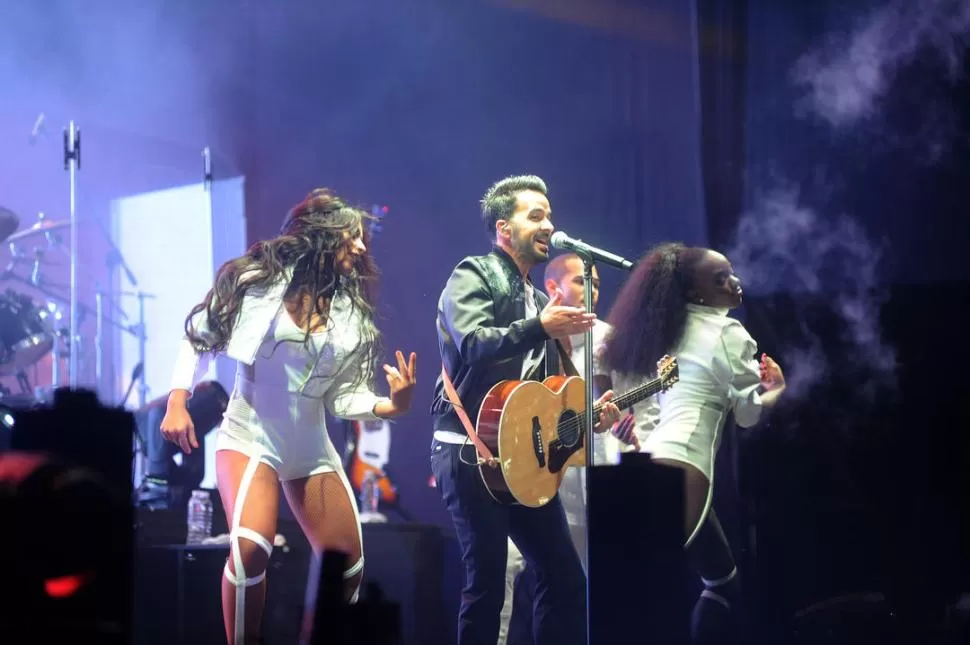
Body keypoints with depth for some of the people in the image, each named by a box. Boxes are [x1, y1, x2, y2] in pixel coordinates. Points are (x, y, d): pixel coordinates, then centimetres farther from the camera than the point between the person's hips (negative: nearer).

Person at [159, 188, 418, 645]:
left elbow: (341, 396, 2)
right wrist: (177, 404, -10)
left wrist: (391, 404, -17)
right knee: (251, 548, -27)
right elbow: (197, 338, 1)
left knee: (347, 565, 4)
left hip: (311, 447, 6)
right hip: (250, 435, -5)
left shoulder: (351, 312, 4)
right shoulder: (259, 281, -6)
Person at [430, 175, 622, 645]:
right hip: (470, 453, -8)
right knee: (487, 582, -10)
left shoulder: (539, 300, 20)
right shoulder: (473, 275, -3)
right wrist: (540, 328, -32)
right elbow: (471, 344, -22)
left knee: (564, 575, 5)